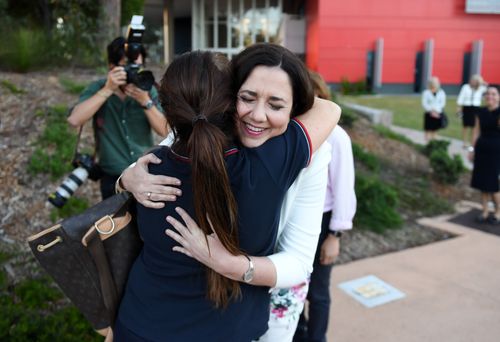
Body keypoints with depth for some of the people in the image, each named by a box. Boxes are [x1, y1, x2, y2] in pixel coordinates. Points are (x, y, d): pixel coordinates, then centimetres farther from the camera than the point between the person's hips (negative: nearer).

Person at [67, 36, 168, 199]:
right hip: (113, 179, -1)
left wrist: (146, 101, -24)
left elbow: (165, 131, -10)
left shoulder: (147, 89, -4)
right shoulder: (97, 88, -7)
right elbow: (74, 120, -23)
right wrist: (107, 90, -26)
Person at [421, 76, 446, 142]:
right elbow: (424, 103, -6)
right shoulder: (426, 92, -2)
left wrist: (436, 111, -12)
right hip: (429, 114, -2)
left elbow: (443, 103, 1)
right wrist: (431, 111, -14)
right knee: (428, 130, -2)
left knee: (434, 129, 8)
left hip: (438, 114, 2)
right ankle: (427, 142, 3)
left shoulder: (441, 93, 5)